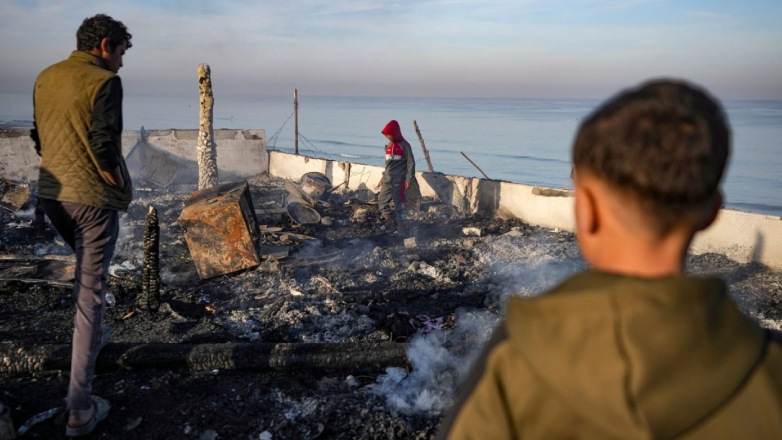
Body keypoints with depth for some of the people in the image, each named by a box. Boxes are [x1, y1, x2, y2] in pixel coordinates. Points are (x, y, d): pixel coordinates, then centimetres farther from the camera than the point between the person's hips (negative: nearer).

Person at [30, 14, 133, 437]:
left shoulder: (45, 78, 10)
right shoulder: (104, 82, -12)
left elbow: (38, 137, 15)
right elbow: (104, 148, -19)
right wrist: (122, 186, -4)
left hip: (51, 194, 7)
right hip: (92, 197, -7)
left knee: (84, 268, 30)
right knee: (90, 290, -2)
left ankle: (92, 337, 48)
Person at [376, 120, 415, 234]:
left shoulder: (404, 145, -9)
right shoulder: (389, 146, 12)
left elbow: (411, 163, -10)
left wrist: (409, 179, -15)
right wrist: (383, 176, 20)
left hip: (399, 179, -7)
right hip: (388, 179, 7)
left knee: (398, 203, -4)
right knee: (382, 200, 7)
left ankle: (401, 226, 4)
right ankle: (389, 222, 16)